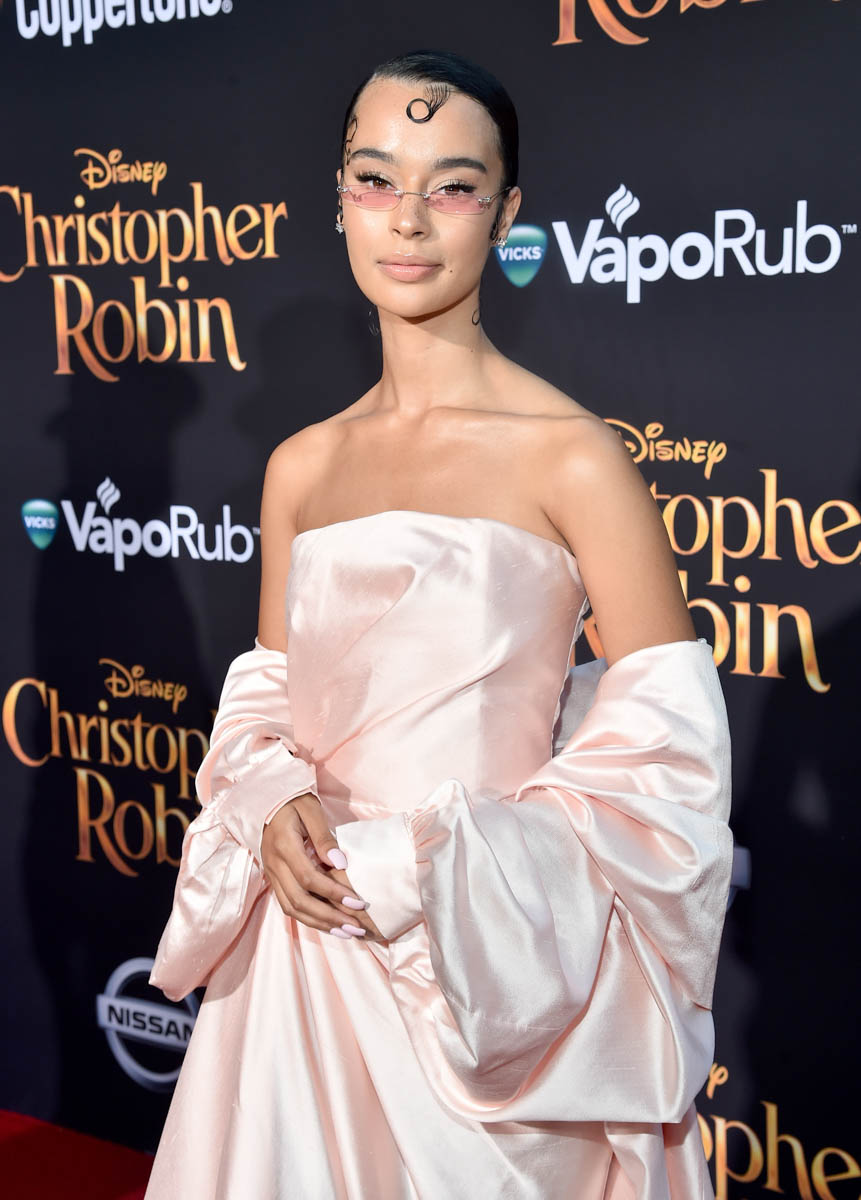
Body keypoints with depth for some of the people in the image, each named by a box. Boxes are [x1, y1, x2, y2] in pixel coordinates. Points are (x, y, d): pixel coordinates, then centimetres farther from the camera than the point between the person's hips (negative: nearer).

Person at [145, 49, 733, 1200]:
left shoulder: (573, 457, -11)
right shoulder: (302, 467, 5)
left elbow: (663, 763, -11)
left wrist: (420, 865, -16)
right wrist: (273, 808, -8)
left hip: (490, 966, -4)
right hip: (307, 948, 5)